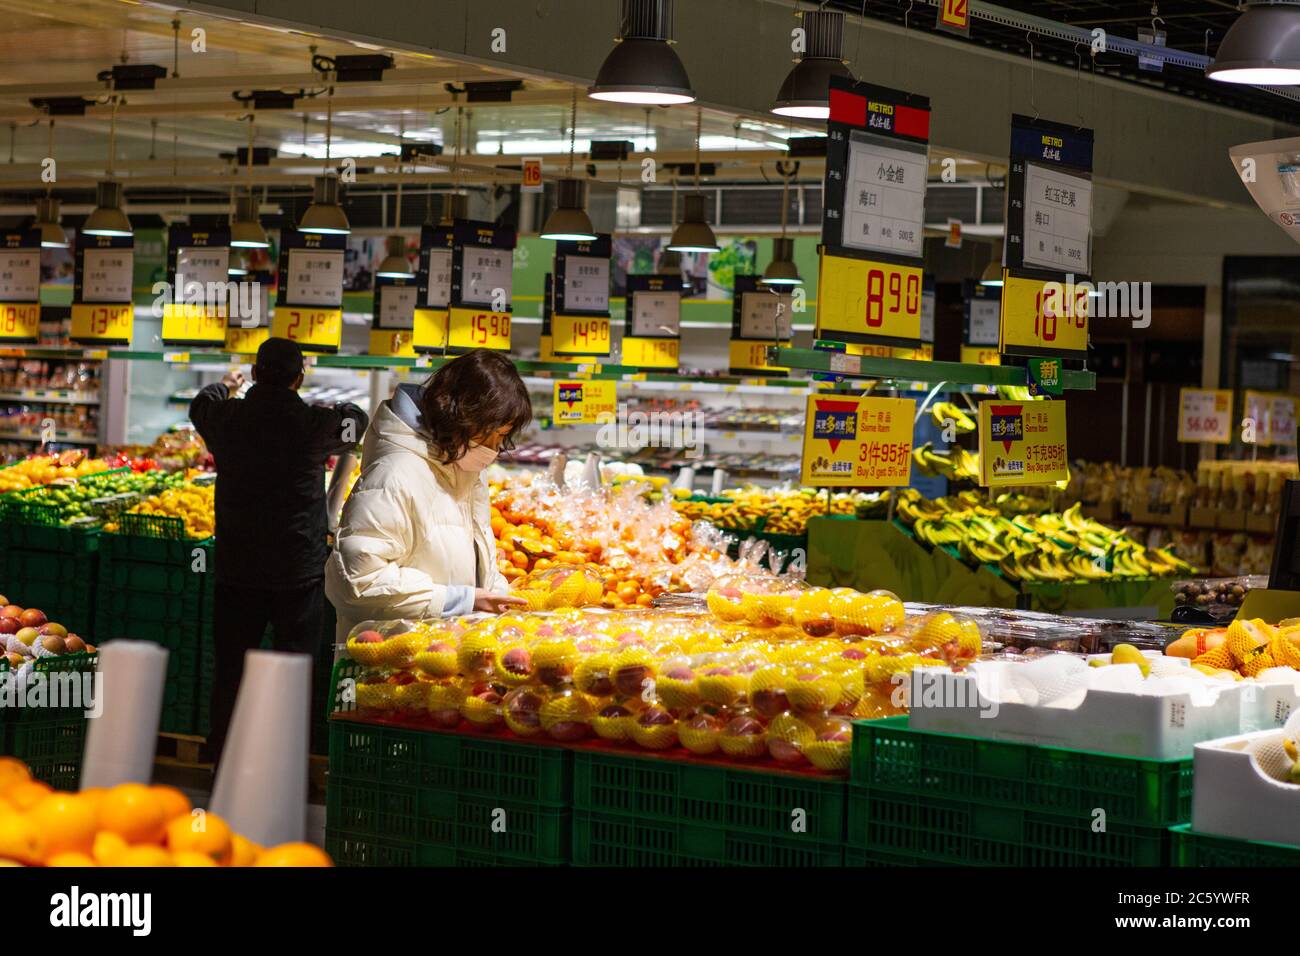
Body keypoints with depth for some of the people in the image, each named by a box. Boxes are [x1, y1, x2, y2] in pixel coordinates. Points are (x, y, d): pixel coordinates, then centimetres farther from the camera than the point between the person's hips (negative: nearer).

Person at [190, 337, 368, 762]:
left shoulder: (228, 418, -4)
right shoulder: (316, 424, -13)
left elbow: (200, 405, 20)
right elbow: (357, 422, 9)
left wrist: (225, 385, 43)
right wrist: (339, 408, 32)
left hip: (236, 570, 3)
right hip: (299, 572, -2)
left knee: (231, 667, 11)